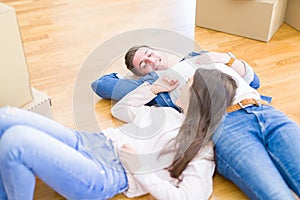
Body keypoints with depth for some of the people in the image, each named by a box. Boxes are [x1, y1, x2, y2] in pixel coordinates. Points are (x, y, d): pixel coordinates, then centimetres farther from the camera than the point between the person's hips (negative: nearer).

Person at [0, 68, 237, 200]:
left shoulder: (201, 152, -1)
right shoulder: (167, 114, 21)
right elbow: (120, 110, 32)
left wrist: (140, 169, -14)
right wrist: (153, 88, 22)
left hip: (104, 177, -8)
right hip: (89, 142, 8)